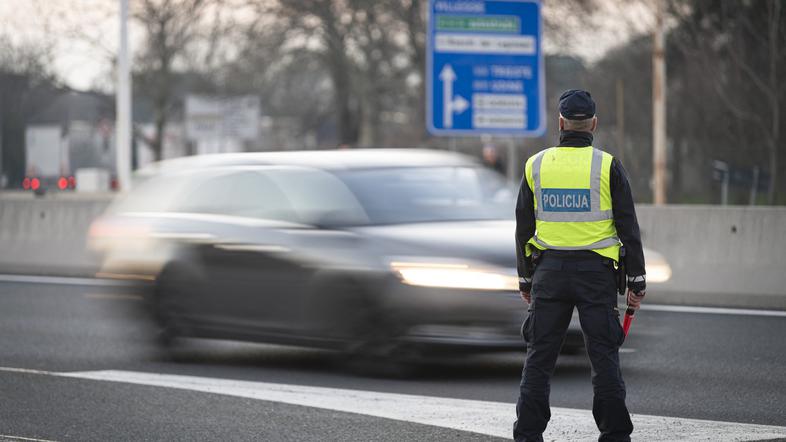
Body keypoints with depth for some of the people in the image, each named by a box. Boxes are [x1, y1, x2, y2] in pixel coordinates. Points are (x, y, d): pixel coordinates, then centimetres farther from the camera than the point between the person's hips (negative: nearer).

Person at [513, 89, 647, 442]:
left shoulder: (536, 165, 4)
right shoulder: (607, 165, -4)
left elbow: (524, 228, 8)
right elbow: (628, 227, -4)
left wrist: (525, 279, 17)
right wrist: (636, 281, 1)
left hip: (549, 272, 2)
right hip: (596, 272, -2)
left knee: (539, 357, 7)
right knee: (604, 357, 2)